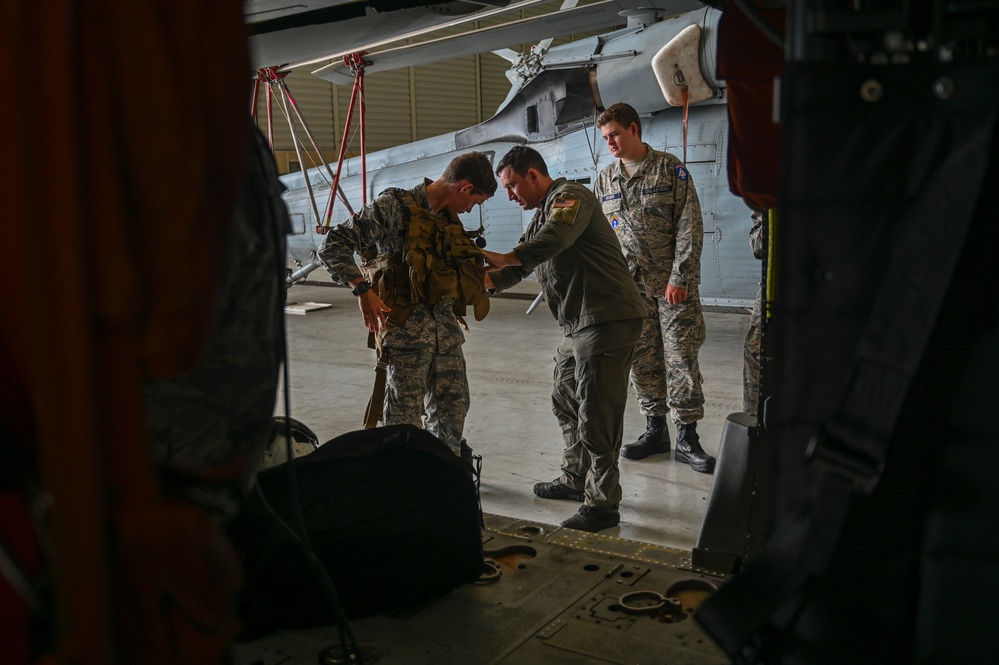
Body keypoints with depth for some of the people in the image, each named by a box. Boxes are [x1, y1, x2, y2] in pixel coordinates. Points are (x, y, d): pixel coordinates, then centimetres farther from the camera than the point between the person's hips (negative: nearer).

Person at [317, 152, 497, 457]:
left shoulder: (449, 218, 13)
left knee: (452, 407, 15)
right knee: (405, 417, -1)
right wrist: (363, 290, -22)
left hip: (446, 325, 8)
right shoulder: (395, 206, -11)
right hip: (407, 326, -8)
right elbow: (333, 246, -15)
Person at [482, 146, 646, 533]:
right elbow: (520, 266, 18)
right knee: (566, 402, 20)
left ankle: (602, 505, 1)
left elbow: (556, 238, -31)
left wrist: (504, 258, -37)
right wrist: (485, 279, 1)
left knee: (596, 414, -7)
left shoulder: (570, 197, -10)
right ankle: (575, 480, 35)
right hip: (579, 326, 11)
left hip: (608, 320, -11)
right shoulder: (541, 216, 22)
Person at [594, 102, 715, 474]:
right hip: (630, 286, 4)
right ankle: (655, 430, 19)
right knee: (642, 360, 6)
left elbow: (690, 226, -6)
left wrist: (679, 278, -13)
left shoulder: (670, 168, -1)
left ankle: (687, 439, 5)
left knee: (681, 359, -3)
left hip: (673, 284, -4)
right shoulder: (605, 180, 12)